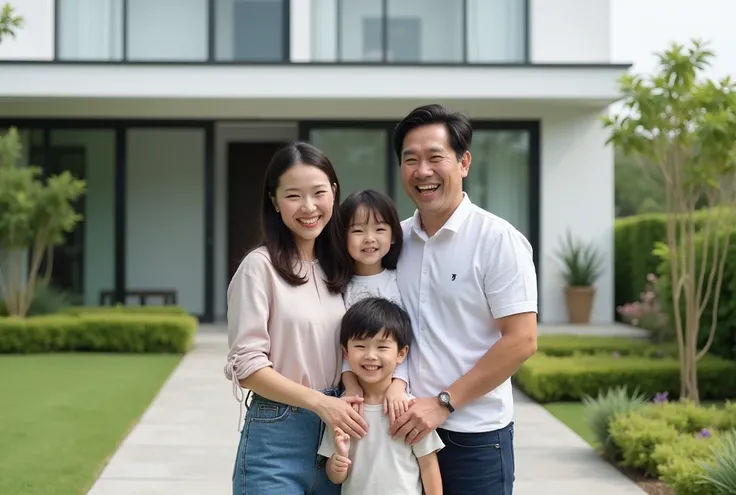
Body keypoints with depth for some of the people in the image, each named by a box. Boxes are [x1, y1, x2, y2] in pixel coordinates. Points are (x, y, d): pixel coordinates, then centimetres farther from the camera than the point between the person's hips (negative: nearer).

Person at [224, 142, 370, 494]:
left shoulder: (339, 267, 8)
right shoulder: (260, 266, -8)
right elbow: (246, 365, -12)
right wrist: (319, 401, -18)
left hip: (334, 432, 5)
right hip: (276, 437, -5)